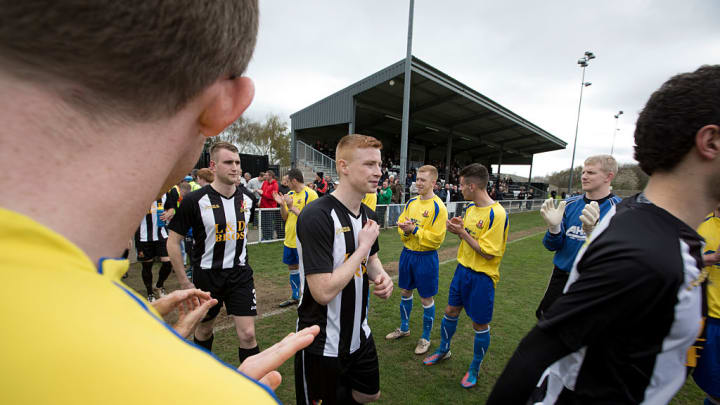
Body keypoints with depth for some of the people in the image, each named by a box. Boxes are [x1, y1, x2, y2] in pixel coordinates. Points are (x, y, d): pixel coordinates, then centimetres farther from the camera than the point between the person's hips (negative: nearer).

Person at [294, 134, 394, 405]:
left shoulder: (367, 214, 0)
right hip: (322, 346, -7)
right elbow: (324, 292, -29)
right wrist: (363, 246, -21)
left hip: (359, 336, 8)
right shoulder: (316, 216, -26)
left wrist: (381, 277, -7)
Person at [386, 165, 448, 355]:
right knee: (405, 292, 19)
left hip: (426, 257, -6)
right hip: (407, 253, 6)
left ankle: (425, 338, 29)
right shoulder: (411, 202, 4)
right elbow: (401, 223, 9)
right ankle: (404, 328, 40)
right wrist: (405, 228, -12)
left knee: (426, 299, 8)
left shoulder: (438, 207, -15)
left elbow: (437, 238, -18)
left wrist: (414, 229, -22)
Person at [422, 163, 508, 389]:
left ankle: (475, 369, 33)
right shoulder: (471, 207, 3)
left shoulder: (497, 214, -23)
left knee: (480, 324, 10)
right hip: (463, 268, 8)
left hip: (482, 276, -7)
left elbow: (487, 252, -24)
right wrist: (459, 229, -6)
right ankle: (443, 350, 43)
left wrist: (463, 233, -21)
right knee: (451, 311, 19)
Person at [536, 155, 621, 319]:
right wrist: (554, 227, -22)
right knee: (543, 317, 14)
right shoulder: (570, 204, 0)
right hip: (561, 277, 4)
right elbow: (553, 246, 0)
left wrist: (591, 231, -45)